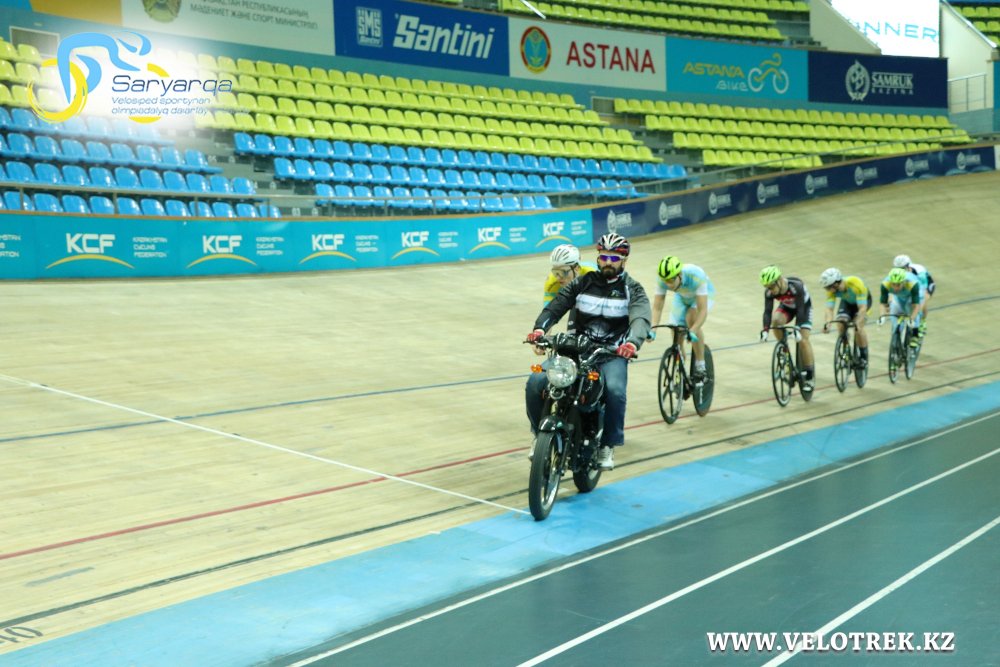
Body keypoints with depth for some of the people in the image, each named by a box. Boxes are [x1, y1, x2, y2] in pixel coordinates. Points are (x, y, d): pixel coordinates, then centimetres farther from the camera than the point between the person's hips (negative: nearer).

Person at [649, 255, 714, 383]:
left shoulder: (696, 276, -42)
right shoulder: (662, 279, -31)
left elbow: (703, 310, -43)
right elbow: (657, 308, -27)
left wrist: (693, 332, -54)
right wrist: (652, 330, -41)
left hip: (704, 295, -4)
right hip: (681, 297, 4)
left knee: (691, 318, -32)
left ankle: (700, 367, -20)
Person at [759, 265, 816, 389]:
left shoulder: (796, 286, -39)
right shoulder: (769, 292, -28)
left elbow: (800, 310, -39)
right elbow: (767, 311, -29)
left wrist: (797, 328, -49)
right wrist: (765, 329, -45)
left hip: (804, 306, -4)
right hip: (787, 306, 4)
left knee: (803, 340, -15)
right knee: (776, 320, -30)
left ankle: (810, 376, -3)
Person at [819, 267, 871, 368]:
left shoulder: (856, 284, -42)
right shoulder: (832, 289, -29)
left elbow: (862, 307, -44)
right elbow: (829, 308, -33)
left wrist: (857, 323, -58)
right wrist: (828, 323, -52)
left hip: (863, 300, -4)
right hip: (847, 301, 4)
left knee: (858, 329, -23)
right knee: (841, 326, -17)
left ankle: (864, 357, -7)